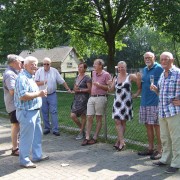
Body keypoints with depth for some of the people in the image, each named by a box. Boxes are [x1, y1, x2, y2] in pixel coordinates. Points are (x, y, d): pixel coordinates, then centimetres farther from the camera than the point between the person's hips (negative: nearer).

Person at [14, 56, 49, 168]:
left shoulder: (30, 77, 14)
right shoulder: (22, 78, -18)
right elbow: (23, 96, -27)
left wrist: (40, 93, 11)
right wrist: (39, 94, -21)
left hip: (34, 111, 10)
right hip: (27, 112, -10)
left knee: (37, 135, 18)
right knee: (27, 137, 0)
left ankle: (37, 155, 31)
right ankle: (24, 160, 12)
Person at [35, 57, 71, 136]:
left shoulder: (54, 71, 1)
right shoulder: (39, 71, 0)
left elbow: (62, 81, 4)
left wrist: (68, 89, 2)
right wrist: (43, 82, -18)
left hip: (52, 95, -1)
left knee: (54, 112, -4)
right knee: (44, 113, 8)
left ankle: (55, 129, -1)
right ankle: (46, 128, 20)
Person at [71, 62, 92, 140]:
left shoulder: (87, 78, -8)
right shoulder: (77, 77, 16)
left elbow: (89, 89, -13)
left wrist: (80, 90, -13)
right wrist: (75, 89, 1)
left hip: (83, 98, -7)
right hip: (76, 98, 7)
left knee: (83, 116, 2)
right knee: (73, 115, 1)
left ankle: (81, 133, 16)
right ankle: (82, 129, 21)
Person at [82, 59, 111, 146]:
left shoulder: (106, 75, -7)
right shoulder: (94, 73, 14)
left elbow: (109, 87, -11)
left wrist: (99, 85, -18)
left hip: (100, 98, -6)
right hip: (91, 97, 6)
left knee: (99, 118, 4)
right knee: (89, 117, 1)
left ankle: (95, 138, 10)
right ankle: (87, 138, 4)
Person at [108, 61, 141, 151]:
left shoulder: (130, 76, -4)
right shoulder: (115, 78, 9)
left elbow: (140, 85, -5)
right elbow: (111, 89, 5)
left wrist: (136, 93, -11)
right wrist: (109, 84, -14)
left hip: (126, 102, -4)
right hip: (117, 102, 4)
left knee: (123, 122, 4)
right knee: (117, 121, -6)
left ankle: (118, 142, 12)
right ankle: (122, 142, -3)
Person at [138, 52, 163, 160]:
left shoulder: (159, 68, -7)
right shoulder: (144, 70, 17)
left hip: (155, 102, -8)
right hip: (144, 101, 8)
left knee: (156, 125, -4)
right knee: (148, 125, 12)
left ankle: (160, 150, 6)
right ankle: (150, 148, 24)